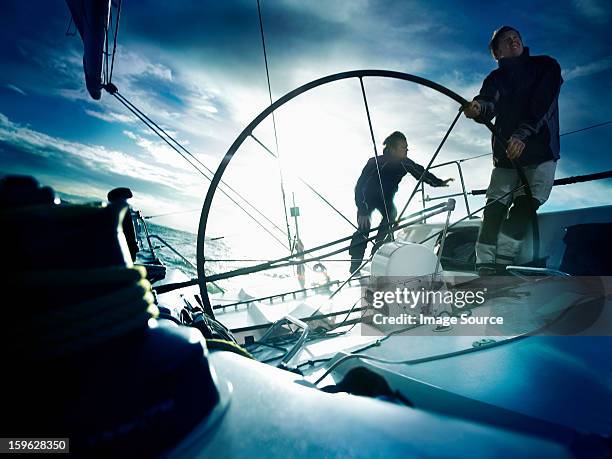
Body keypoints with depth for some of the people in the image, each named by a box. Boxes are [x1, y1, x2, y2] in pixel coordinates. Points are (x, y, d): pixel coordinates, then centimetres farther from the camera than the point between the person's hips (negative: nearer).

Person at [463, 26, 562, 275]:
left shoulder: (546, 66, 9)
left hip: (540, 153, -2)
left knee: (523, 208, -19)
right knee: (493, 210, -10)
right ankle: (485, 269, -13)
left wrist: (522, 134, -25)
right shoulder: (496, 78, 14)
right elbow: (488, 105, -8)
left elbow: (543, 104, -8)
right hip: (505, 155, 2)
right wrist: (477, 108, -34)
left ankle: (500, 265, -23)